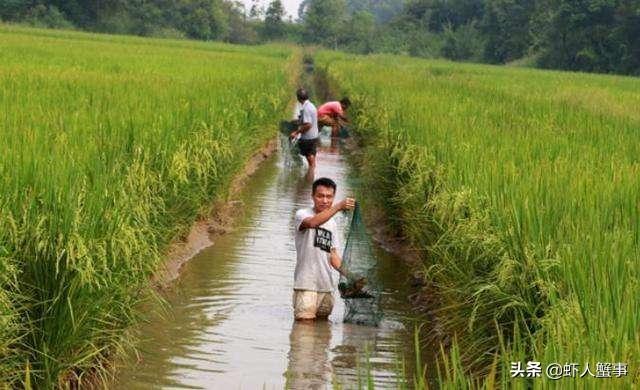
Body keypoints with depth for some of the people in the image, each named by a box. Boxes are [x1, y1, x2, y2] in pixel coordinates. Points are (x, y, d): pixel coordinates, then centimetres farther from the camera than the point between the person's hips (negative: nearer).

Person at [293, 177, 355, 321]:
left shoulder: (332, 224, 16)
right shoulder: (302, 214, -5)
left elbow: (333, 255, 16)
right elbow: (312, 223, -30)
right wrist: (338, 206, -39)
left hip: (326, 286, 6)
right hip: (306, 284, -6)